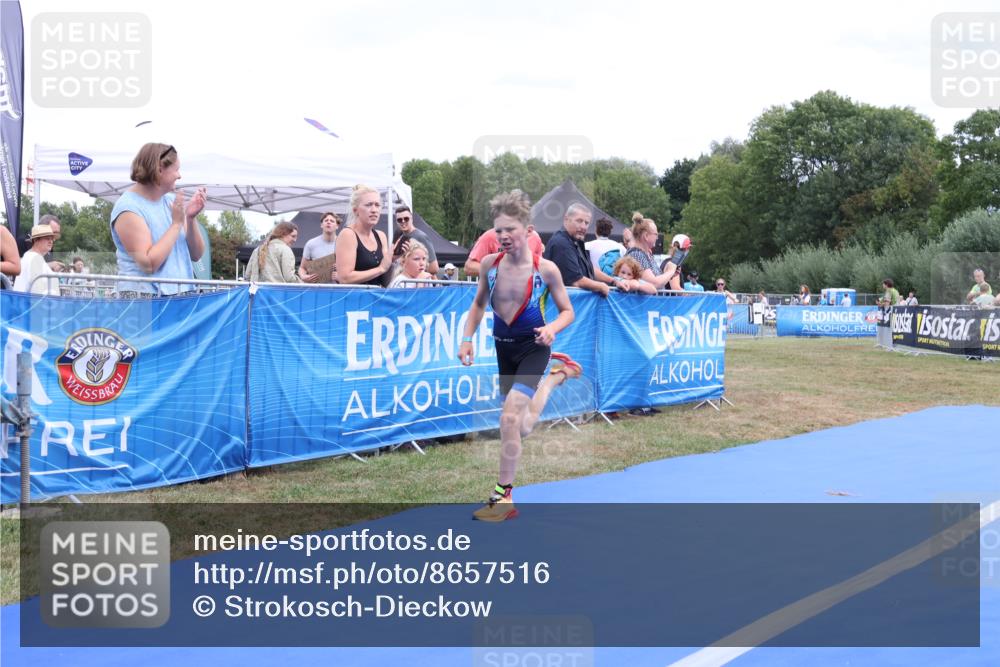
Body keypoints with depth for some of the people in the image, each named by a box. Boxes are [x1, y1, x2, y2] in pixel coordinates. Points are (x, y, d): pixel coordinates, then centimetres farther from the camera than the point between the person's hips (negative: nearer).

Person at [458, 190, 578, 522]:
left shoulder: (546, 269, -18)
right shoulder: (489, 263, -8)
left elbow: (567, 311, -6)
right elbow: (479, 304, 9)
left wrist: (552, 328, -26)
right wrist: (467, 339, -1)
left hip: (533, 347, -5)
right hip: (503, 346, 5)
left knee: (510, 415, -24)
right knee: (522, 430, 16)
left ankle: (504, 495, -12)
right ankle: (555, 375, 44)